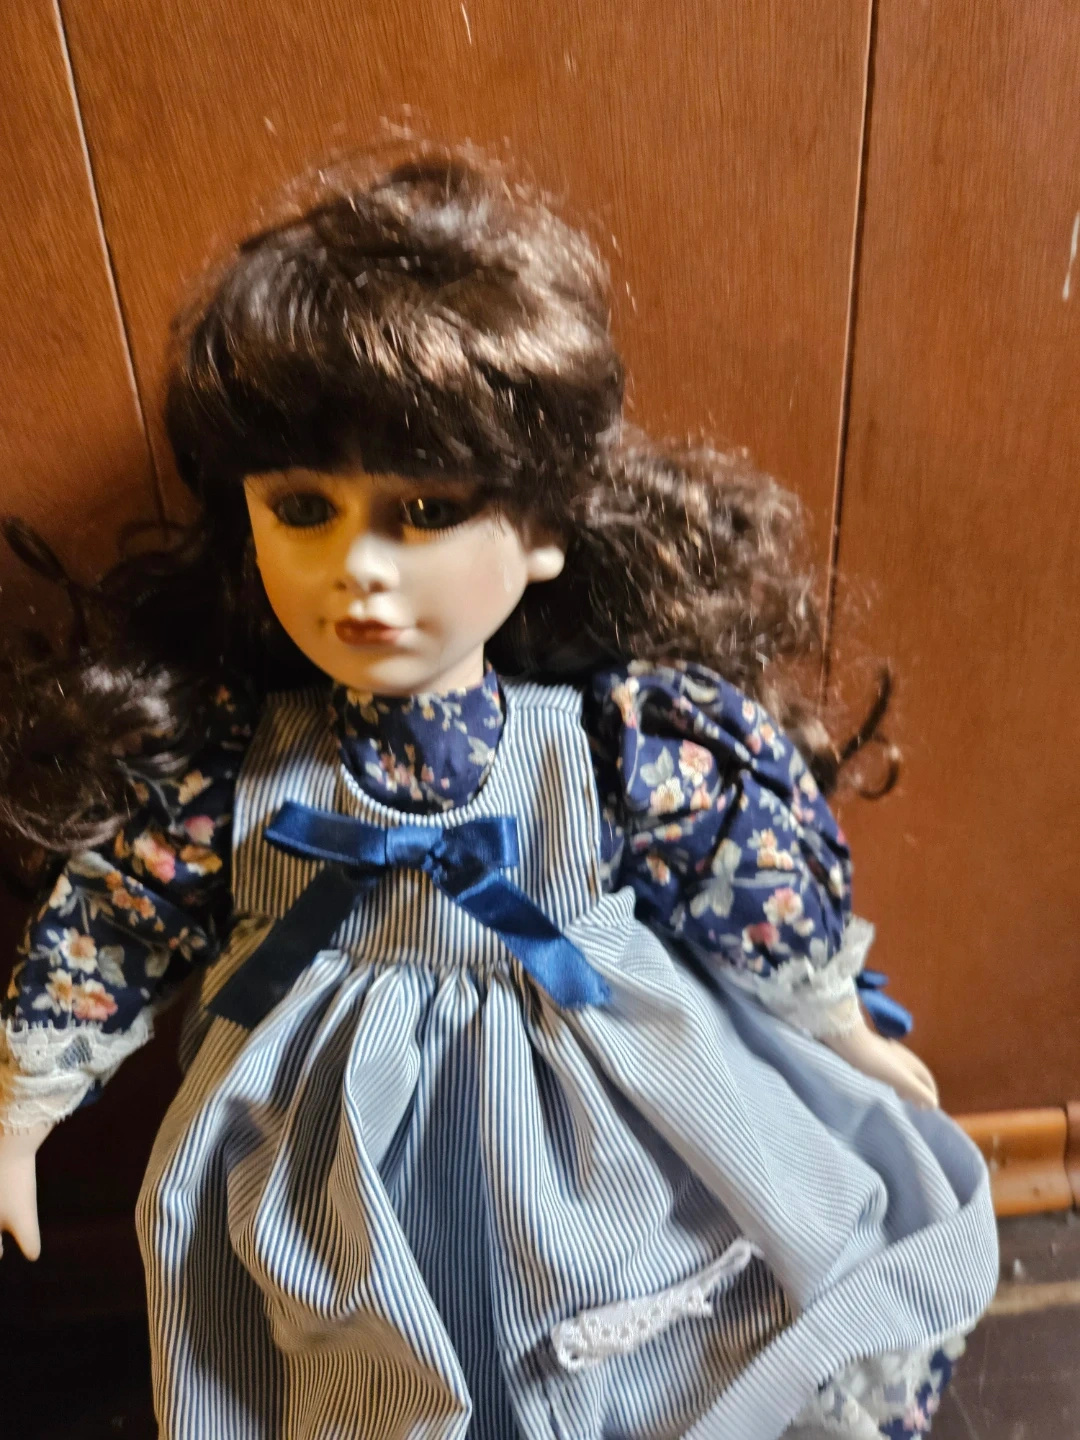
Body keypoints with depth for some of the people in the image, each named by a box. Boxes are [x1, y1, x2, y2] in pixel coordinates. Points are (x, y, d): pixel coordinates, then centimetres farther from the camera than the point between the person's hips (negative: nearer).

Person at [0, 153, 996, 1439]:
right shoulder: (221, 764, -18)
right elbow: (109, 923, -3)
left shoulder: (632, 742, -22)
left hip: (610, 1129, 1)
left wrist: (845, 1033, 9)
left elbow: (767, 894, -6)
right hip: (348, 1177, 1)